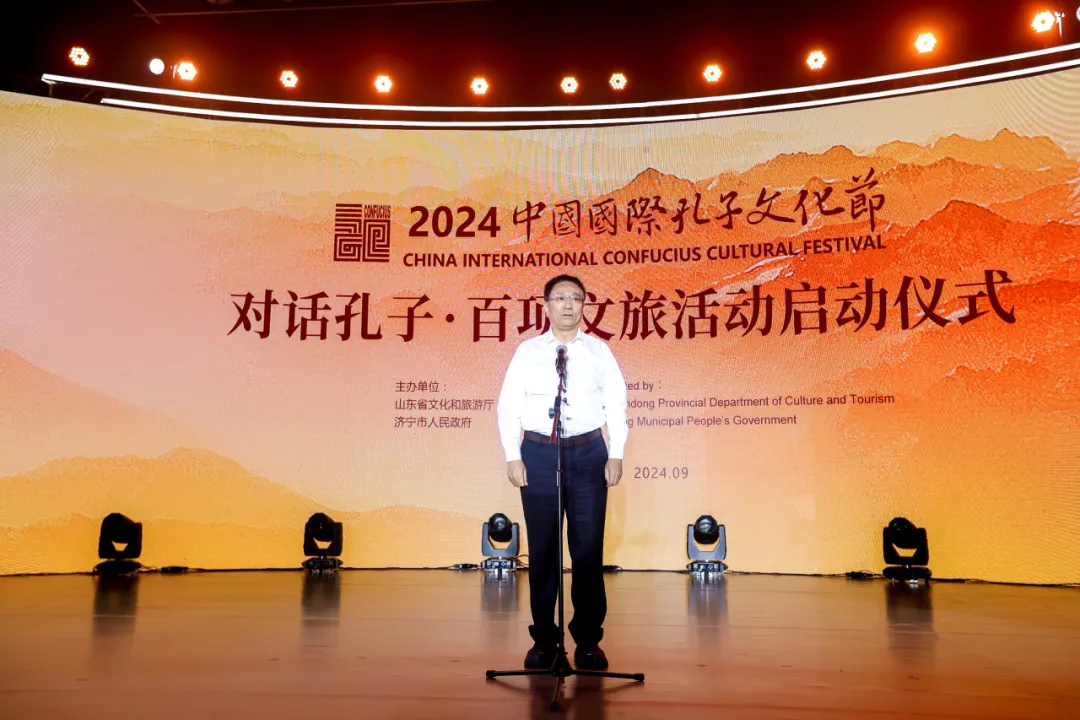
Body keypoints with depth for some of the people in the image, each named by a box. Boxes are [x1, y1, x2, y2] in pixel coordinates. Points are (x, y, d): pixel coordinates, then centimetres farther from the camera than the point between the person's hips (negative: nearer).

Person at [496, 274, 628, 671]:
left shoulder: (599, 351, 7)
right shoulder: (528, 351, 6)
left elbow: (616, 404, 5)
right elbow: (509, 405, 4)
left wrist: (616, 455, -2)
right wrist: (513, 457, -3)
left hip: (588, 452, 0)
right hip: (539, 452, 0)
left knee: (588, 548, 2)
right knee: (542, 549, 5)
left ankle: (588, 640, 14)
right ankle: (543, 638, 18)